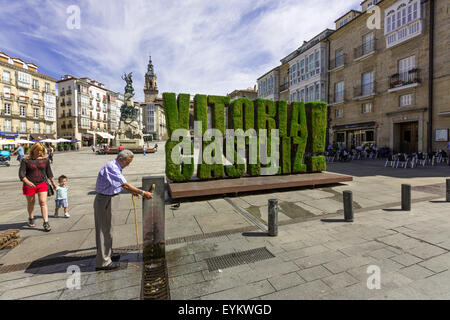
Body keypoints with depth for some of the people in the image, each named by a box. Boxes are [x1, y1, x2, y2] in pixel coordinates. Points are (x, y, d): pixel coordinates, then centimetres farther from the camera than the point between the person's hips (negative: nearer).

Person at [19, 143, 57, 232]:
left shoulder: (45, 159, 3)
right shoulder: (26, 160, -5)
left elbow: (49, 172, 13)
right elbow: (21, 174, -10)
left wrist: (53, 182, 18)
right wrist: (27, 182, -27)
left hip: (42, 184, 1)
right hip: (29, 185, -1)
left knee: (43, 202, -6)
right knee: (31, 203, 15)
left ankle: (46, 223, -7)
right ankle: (30, 218, 39)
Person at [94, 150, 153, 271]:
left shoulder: (115, 167, 9)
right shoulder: (111, 167, -24)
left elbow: (120, 183, 22)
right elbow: (125, 184, -31)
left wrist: (131, 191, 16)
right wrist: (142, 193, -30)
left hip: (109, 199, 10)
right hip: (104, 201, -10)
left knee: (106, 229, 22)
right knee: (104, 230, -1)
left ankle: (107, 254, 39)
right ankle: (102, 262, 11)